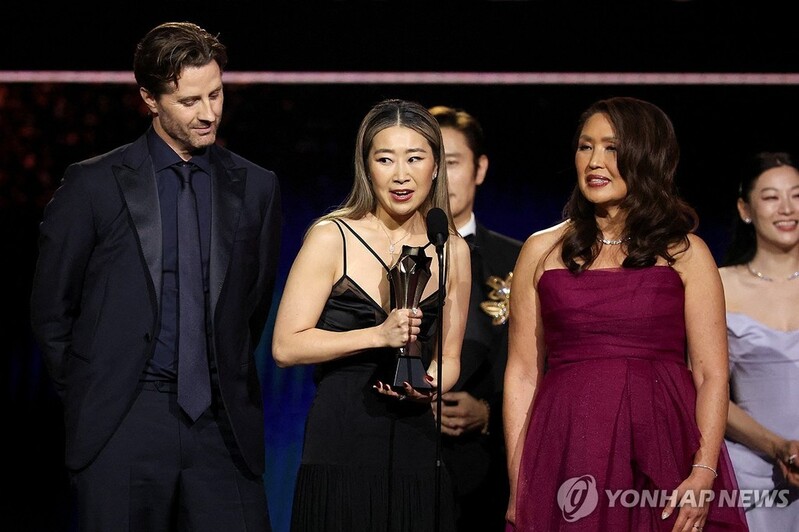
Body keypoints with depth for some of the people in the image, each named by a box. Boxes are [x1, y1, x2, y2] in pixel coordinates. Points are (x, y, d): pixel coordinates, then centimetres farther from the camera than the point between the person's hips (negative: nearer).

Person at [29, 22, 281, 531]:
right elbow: (51, 308, 6)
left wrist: (230, 387, 12)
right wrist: (92, 399, 7)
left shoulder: (257, 188, 9)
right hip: (123, 429, -2)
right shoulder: (94, 184, 1)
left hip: (223, 427, 2)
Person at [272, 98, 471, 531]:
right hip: (341, 447, -3)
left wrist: (430, 385, -4)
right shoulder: (331, 238, -3)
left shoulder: (453, 251, 10)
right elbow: (285, 346, -8)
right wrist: (379, 335, -15)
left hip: (417, 449, 4)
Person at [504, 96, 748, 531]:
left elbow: (711, 375, -1)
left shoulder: (685, 253, 4)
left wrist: (703, 473, -14)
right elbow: (522, 373, 4)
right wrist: (518, 485, -3)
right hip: (569, 452, 1)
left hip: (665, 449, -1)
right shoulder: (543, 251, 8)